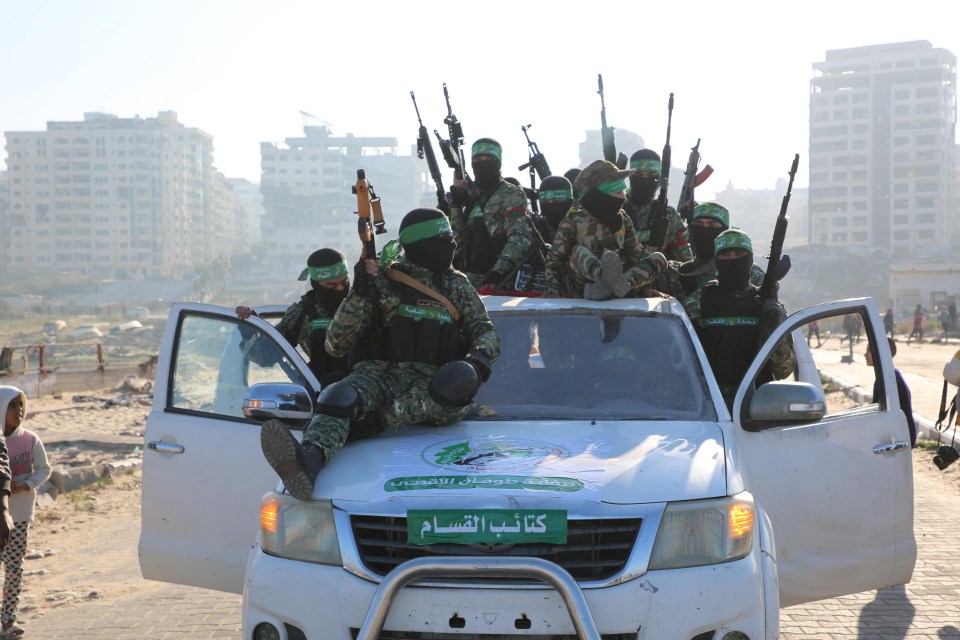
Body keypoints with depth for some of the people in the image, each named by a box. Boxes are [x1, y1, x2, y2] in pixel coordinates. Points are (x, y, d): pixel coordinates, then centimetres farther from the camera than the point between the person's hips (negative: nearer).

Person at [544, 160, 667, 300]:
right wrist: (553, 294, -11)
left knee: (659, 259, -13)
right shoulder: (574, 221, -2)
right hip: (581, 287, -4)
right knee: (579, 251, -28)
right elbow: (554, 259, -1)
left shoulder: (622, 220, 11)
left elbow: (636, 255, 14)